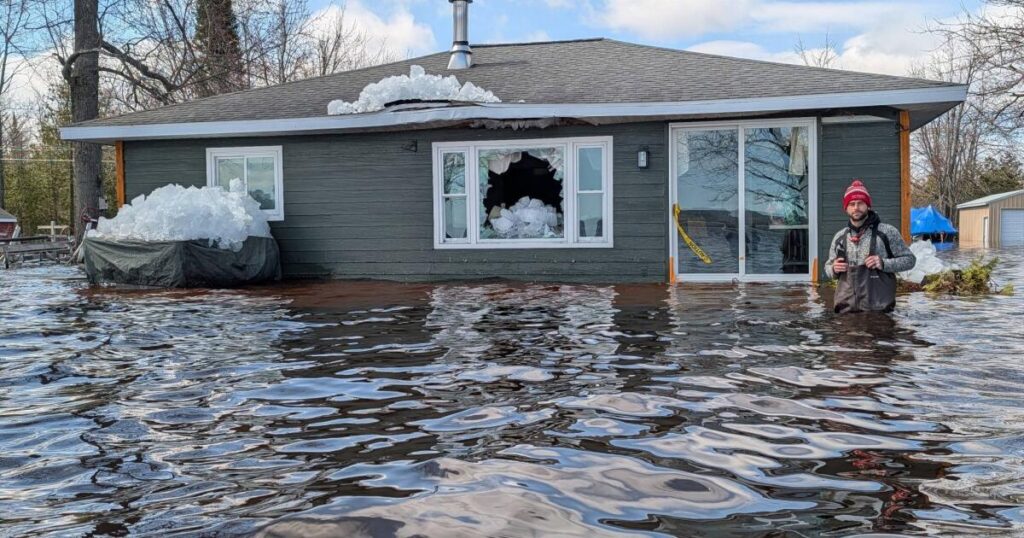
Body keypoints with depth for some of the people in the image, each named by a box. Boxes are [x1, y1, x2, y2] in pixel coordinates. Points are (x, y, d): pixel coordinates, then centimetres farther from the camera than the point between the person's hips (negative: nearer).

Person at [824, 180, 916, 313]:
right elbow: (828, 266, 23)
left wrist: (884, 263, -12)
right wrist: (834, 269, -2)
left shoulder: (887, 232, 2)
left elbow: (909, 259, 4)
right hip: (846, 308, 3)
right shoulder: (839, 237, 14)